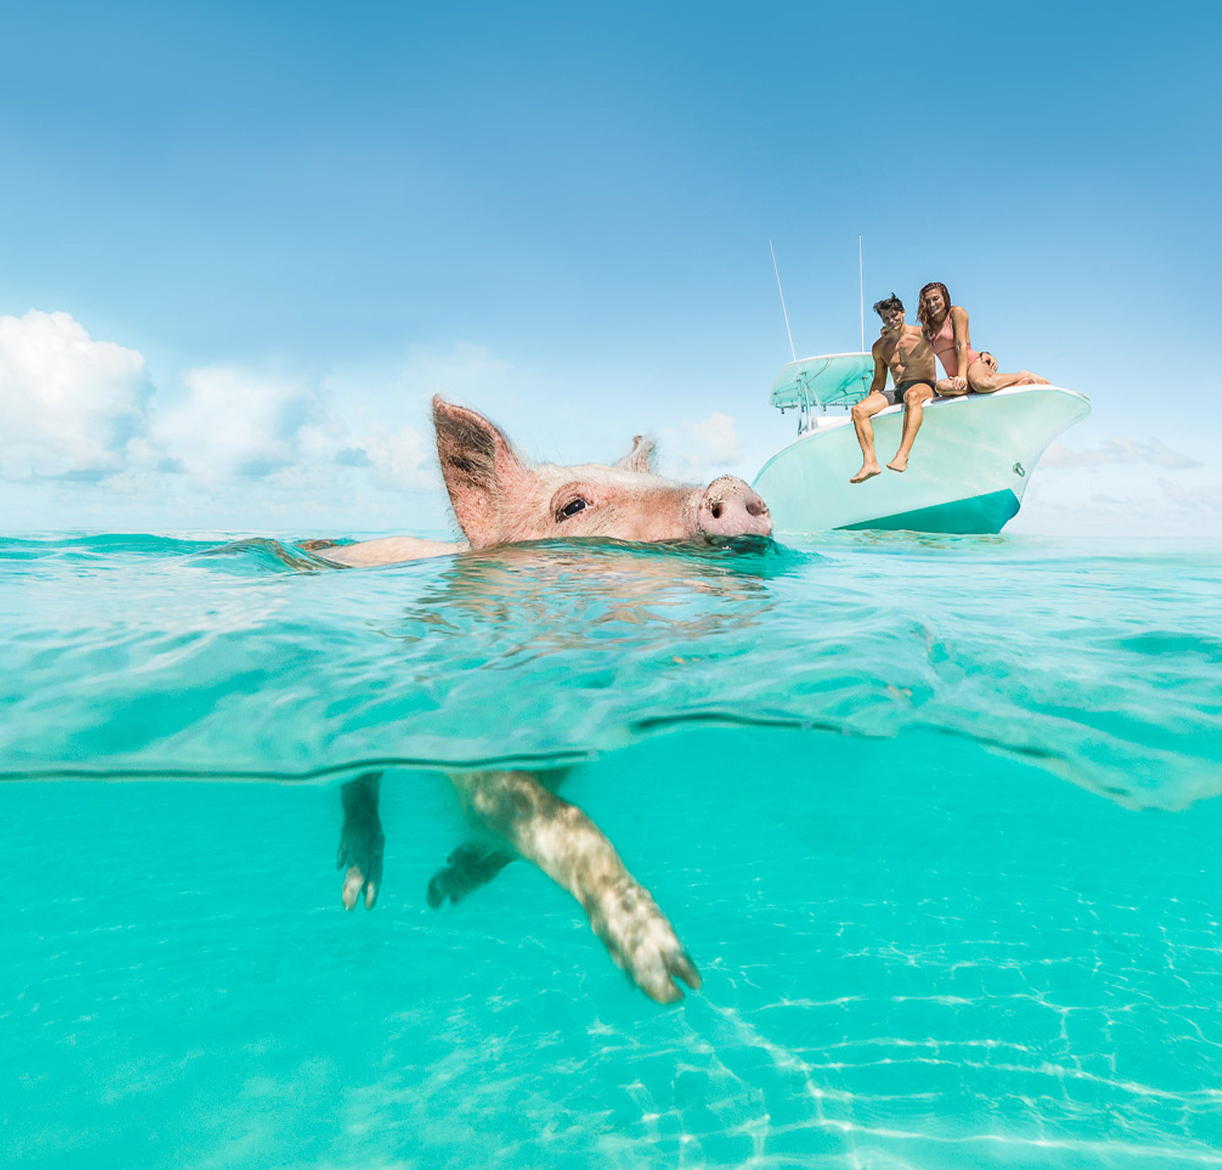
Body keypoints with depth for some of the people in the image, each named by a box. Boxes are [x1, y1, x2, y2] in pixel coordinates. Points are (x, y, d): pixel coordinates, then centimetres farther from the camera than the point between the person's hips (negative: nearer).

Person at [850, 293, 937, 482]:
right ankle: (870, 462, -31)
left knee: (912, 395, -43)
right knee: (858, 409, -19)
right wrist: (870, 401, 9)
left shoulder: (923, 334, 1)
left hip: (924, 386, -5)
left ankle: (902, 455, -53)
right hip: (897, 391, 5)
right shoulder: (879, 347, 15)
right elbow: (879, 381, 23)